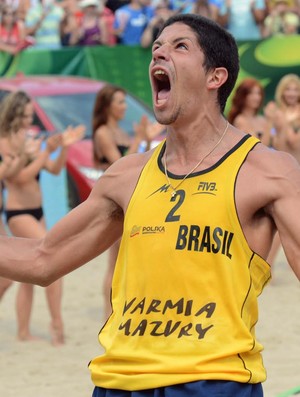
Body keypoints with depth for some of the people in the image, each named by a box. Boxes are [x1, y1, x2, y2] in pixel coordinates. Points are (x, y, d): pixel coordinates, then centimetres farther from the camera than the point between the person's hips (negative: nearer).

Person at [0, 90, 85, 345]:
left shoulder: (29, 141, 9)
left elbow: (54, 169, 8)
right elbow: (22, 177, -20)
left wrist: (64, 147, -6)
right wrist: (47, 150, -23)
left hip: (36, 212, 8)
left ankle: (24, 332, 15)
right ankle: (57, 322, -15)